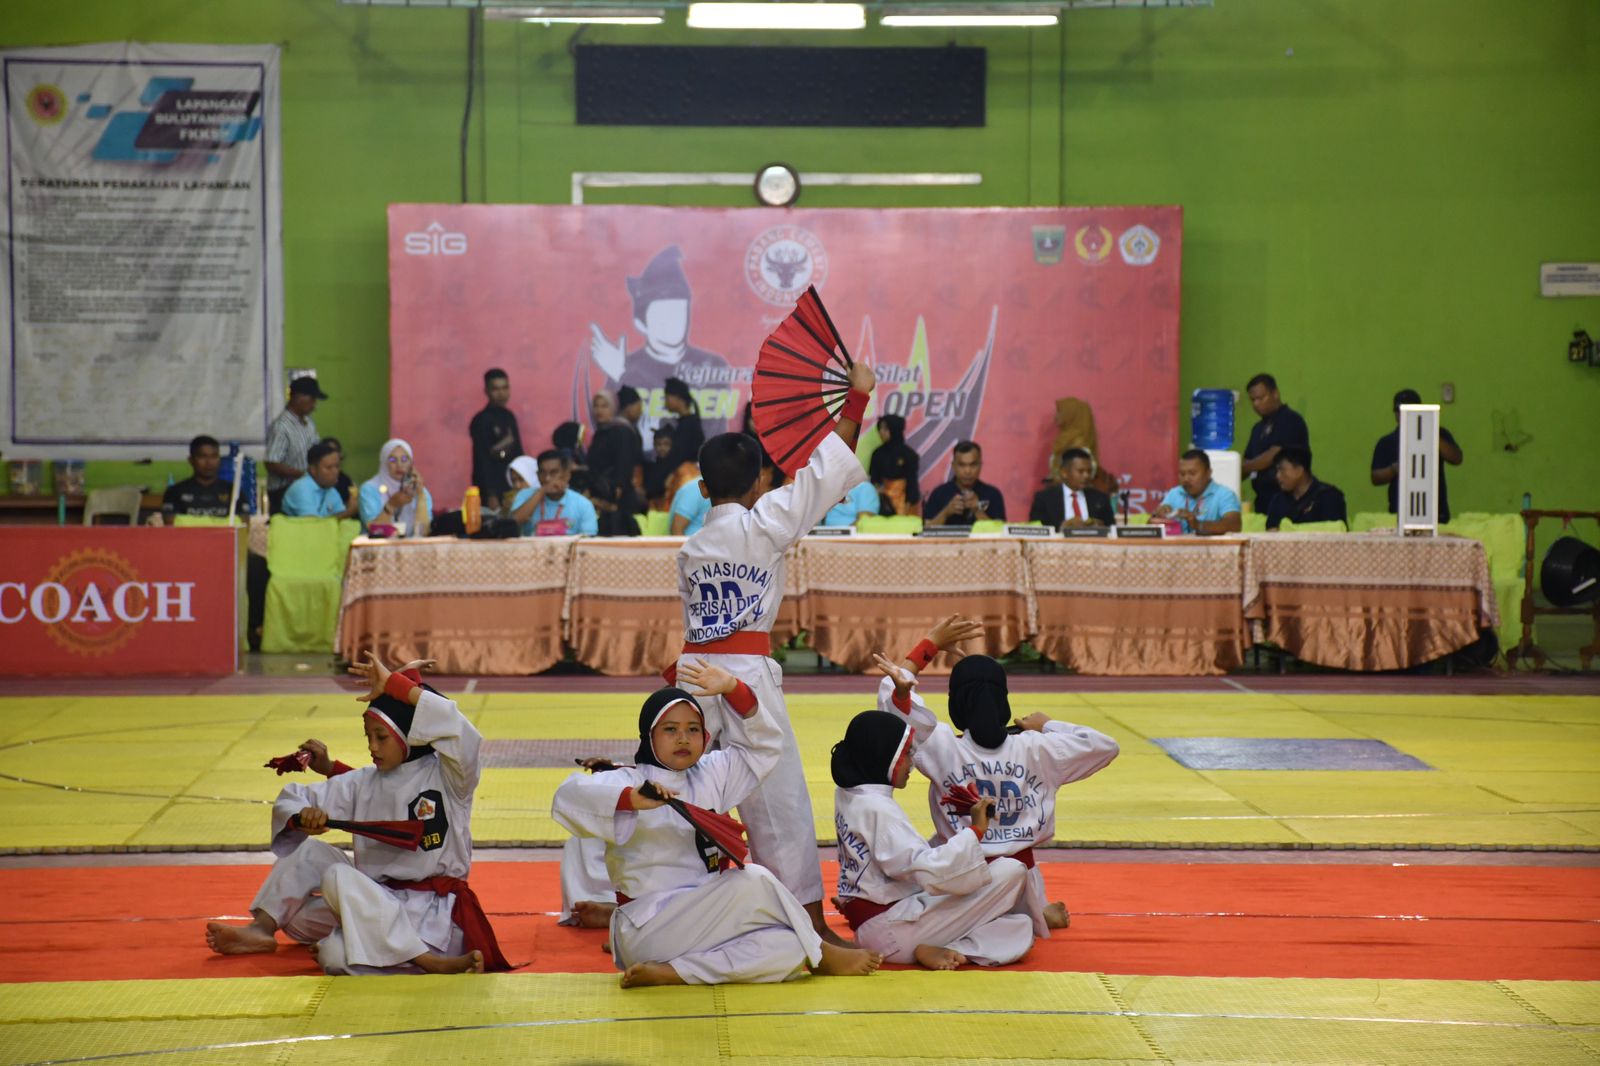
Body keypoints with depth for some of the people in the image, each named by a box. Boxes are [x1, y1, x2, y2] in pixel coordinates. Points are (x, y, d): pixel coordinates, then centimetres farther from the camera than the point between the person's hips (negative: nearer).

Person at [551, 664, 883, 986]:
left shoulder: (709, 776, 14)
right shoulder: (628, 782, -6)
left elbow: (764, 744, 17)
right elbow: (569, 797, -24)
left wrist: (733, 689, 2)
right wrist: (631, 799, -40)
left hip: (704, 923, 7)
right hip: (647, 928, -7)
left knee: (787, 950, -20)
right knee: (753, 881, -23)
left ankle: (671, 972, -24)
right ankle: (818, 954, -1)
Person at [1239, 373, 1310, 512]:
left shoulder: (1290, 420, -6)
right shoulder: (1258, 429, 19)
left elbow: (1273, 456, -14)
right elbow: (1249, 461, 16)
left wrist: (1240, 469, -14)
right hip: (1263, 499, 7)